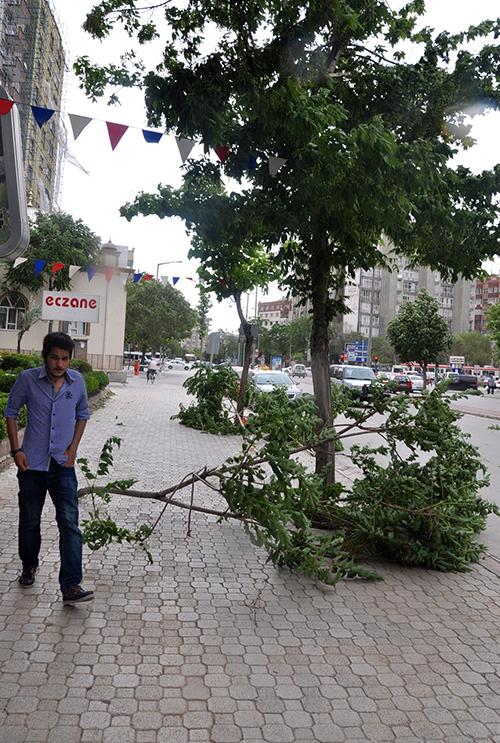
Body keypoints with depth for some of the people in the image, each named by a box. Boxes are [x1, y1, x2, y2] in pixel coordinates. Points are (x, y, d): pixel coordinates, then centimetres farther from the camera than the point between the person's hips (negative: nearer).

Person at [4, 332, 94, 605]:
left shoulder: (77, 380, -3)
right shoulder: (27, 379, -9)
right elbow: (11, 412, 3)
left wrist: (73, 449, 1)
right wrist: (16, 450, -4)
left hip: (63, 465, 0)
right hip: (32, 463, 0)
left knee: (69, 524, -8)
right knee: (29, 521, 15)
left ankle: (71, 586, -5)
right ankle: (29, 566, 40)